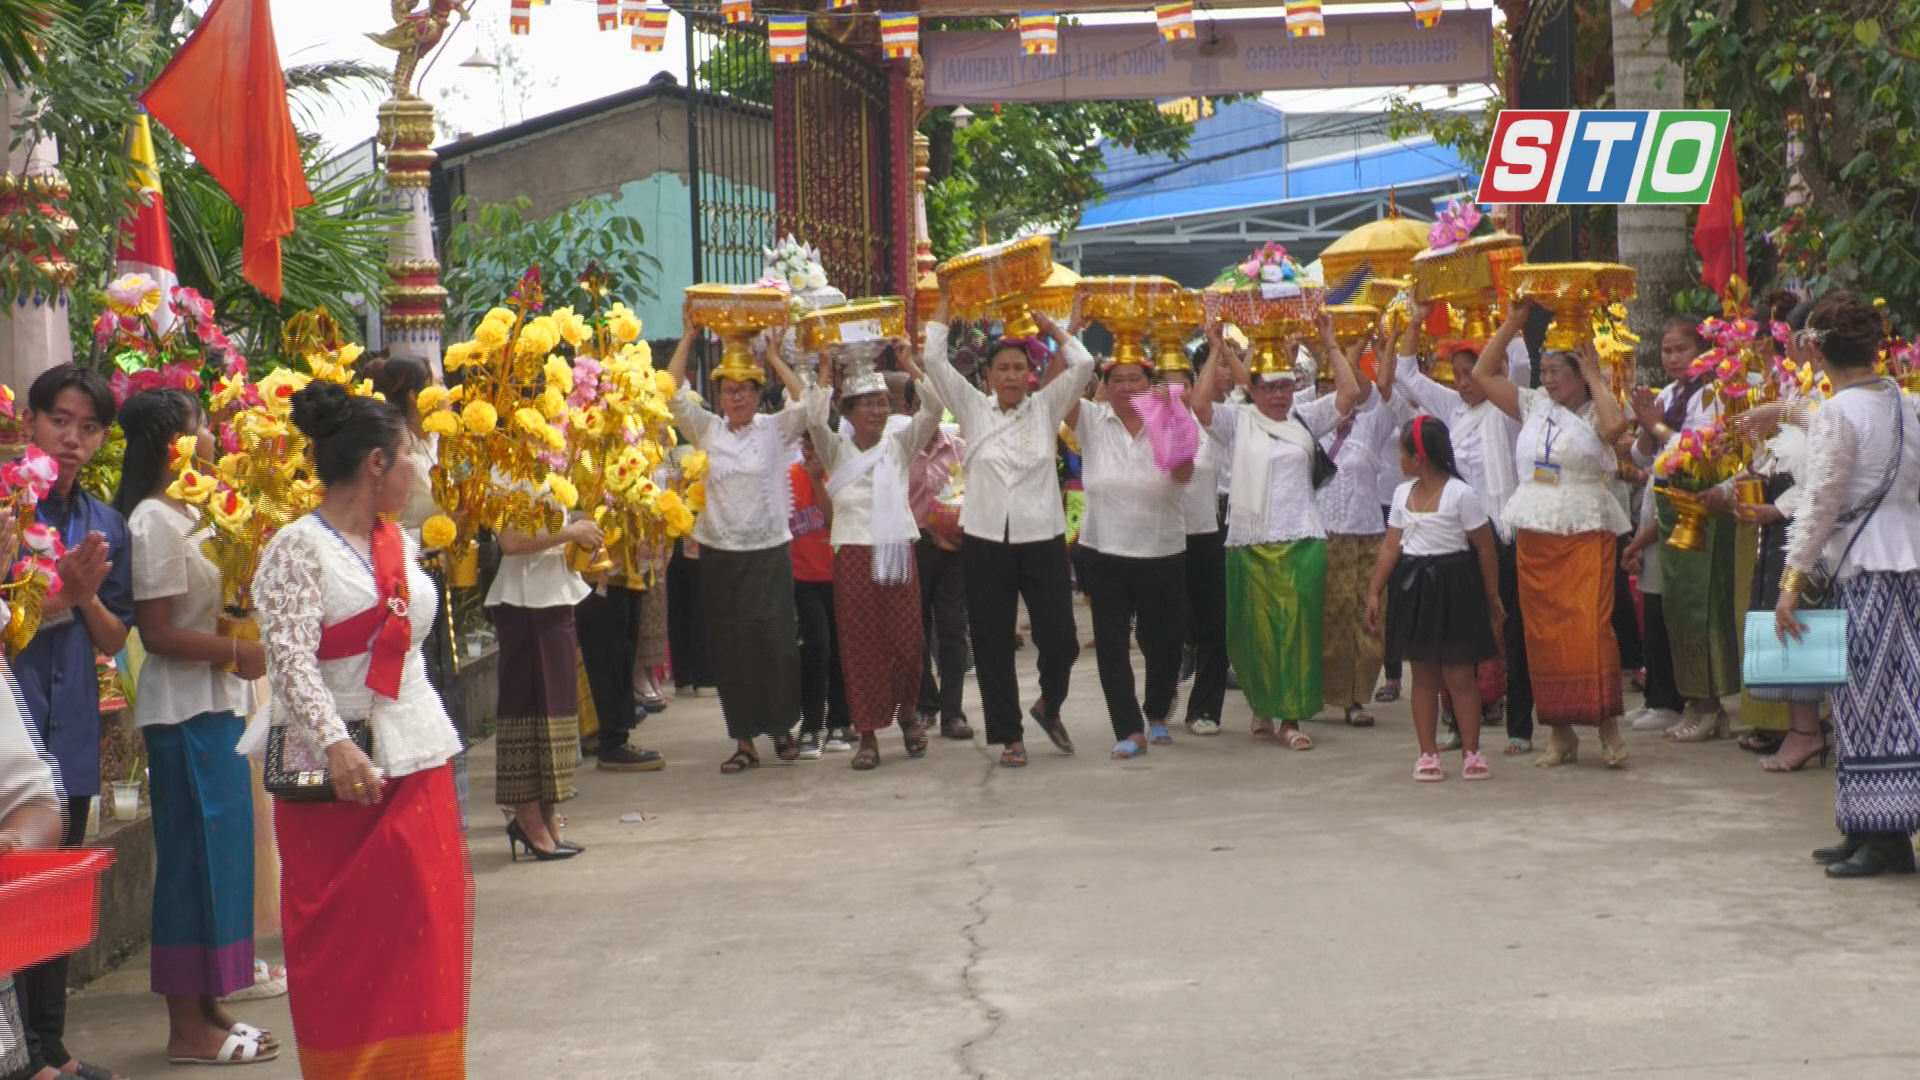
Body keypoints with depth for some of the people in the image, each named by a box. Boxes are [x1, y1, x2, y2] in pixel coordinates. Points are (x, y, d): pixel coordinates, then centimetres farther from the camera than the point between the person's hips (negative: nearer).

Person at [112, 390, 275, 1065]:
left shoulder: (189, 514, 13)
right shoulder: (155, 522, -15)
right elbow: (157, 633, -19)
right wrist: (237, 652, -19)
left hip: (216, 705, 9)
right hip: (186, 711, -9)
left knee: (220, 852, 12)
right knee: (197, 855, -4)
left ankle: (206, 1008, 21)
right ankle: (188, 1027, 3)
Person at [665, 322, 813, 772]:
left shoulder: (775, 430, 2)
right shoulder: (706, 430, 7)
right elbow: (673, 394, -1)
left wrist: (774, 357, -6)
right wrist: (689, 338, -3)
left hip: (769, 551, -2)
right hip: (719, 553, 2)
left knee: (776, 642, -4)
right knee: (729, 648, 3)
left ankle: (781, 728, 12)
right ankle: (744, 740, 9)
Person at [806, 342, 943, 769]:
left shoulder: (899, 444, 8)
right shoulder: (836, 449, 4)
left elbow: (932, 410, -4)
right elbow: (815, 419, -15)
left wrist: (909, 364, -9)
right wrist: (825, 374, -12)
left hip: (899, 553, 2)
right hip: (854, 557, -1)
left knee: (909, 642, 1)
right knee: (861, 646, -1)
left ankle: (908, 712, 28)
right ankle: (868, 735, 7)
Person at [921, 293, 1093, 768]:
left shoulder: (1046, 408, 5)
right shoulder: (973, 409, 5)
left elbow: (1083, 363, -5)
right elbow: (933, 361, -2)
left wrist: (1045, 323, 3)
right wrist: (946, 302, 1)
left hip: (1043, 540, 0)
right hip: (985, 542, 0)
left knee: (1060, 639, -3)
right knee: (993, 645, 4)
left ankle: (1048, 706, 26)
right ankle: (1010, 735, 15)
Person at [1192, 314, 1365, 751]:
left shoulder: (1306, 419, 11)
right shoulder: (1237, 421, 5)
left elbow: (1349, 393, 2)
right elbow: (1200, 404, -11)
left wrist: (1330, 344, 0)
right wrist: (1217, 353, -9)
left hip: (1301, 542, 1)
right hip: (1250, 544, -1)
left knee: (1299, 629, -3)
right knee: (1255, 629, 4)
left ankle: (1291, 717, -1)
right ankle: (1262, 705, 22)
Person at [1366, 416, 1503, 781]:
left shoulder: (1460, 494, -11)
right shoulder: (1403, 493, 7)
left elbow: (1485, 548, -6)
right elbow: (1391, 546, 11)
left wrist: (1492, 597, -4)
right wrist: (1374, 591, 7)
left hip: (1453, 585, -5)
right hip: (1413, 585, 6)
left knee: (1459, 674, -2)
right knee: (1423, 674, 8)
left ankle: (1472, 752, 9)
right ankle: (1428, 754, 13)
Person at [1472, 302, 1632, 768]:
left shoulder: (1594, 413, -1)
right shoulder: (1535, 407, 13)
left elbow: (1615, 424, -25)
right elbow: (1483, 373, 13)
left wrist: (1594, 377, -12)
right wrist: (1514, 322, 7)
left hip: (1585, 535, -5)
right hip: (1534, 536, 5)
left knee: (1589, 630, -13)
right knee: (1543, 634, 5)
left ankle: (1608, 727, -7)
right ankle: (1560, 732, 12)